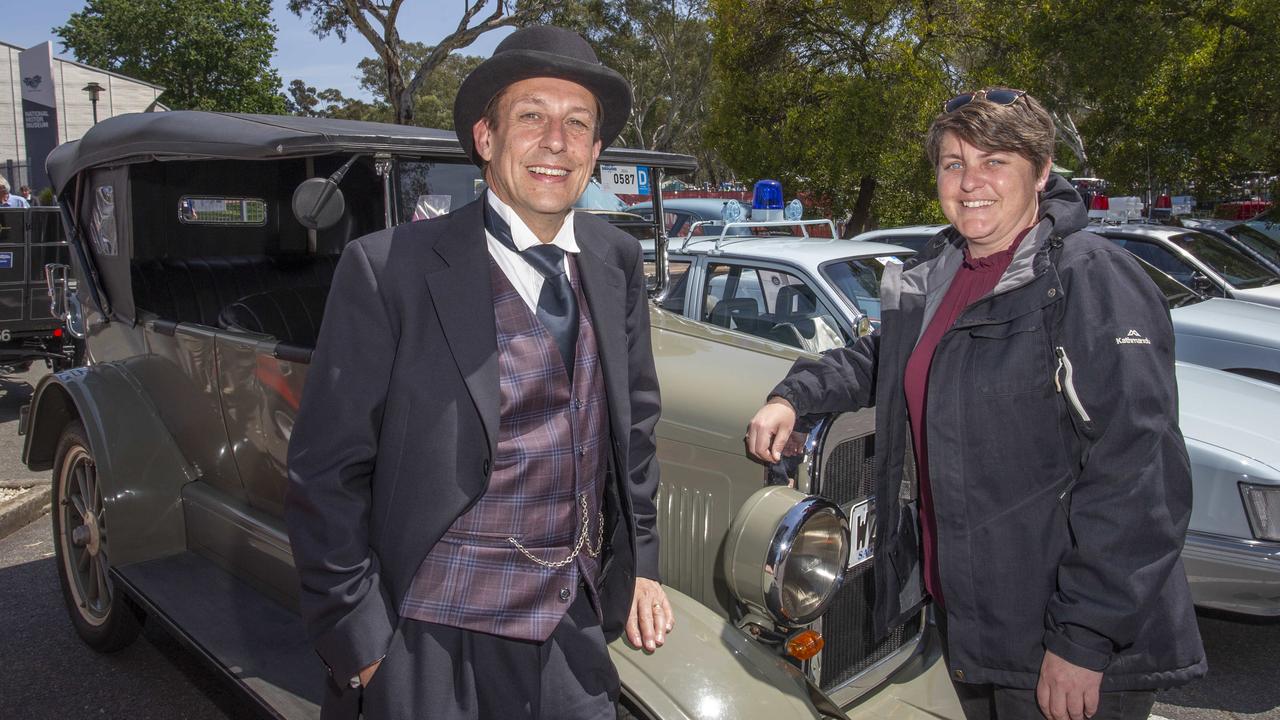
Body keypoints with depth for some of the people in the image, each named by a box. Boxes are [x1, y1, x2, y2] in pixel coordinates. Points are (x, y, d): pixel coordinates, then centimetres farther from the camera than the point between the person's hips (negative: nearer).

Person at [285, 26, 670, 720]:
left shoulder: (617, 262, 2)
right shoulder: (388, 269, -14)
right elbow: (326, 472, -9)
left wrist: (638, 563, 13)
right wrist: (357, 641, -8)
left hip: (576, 628, 5)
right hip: (433, 642, -4)